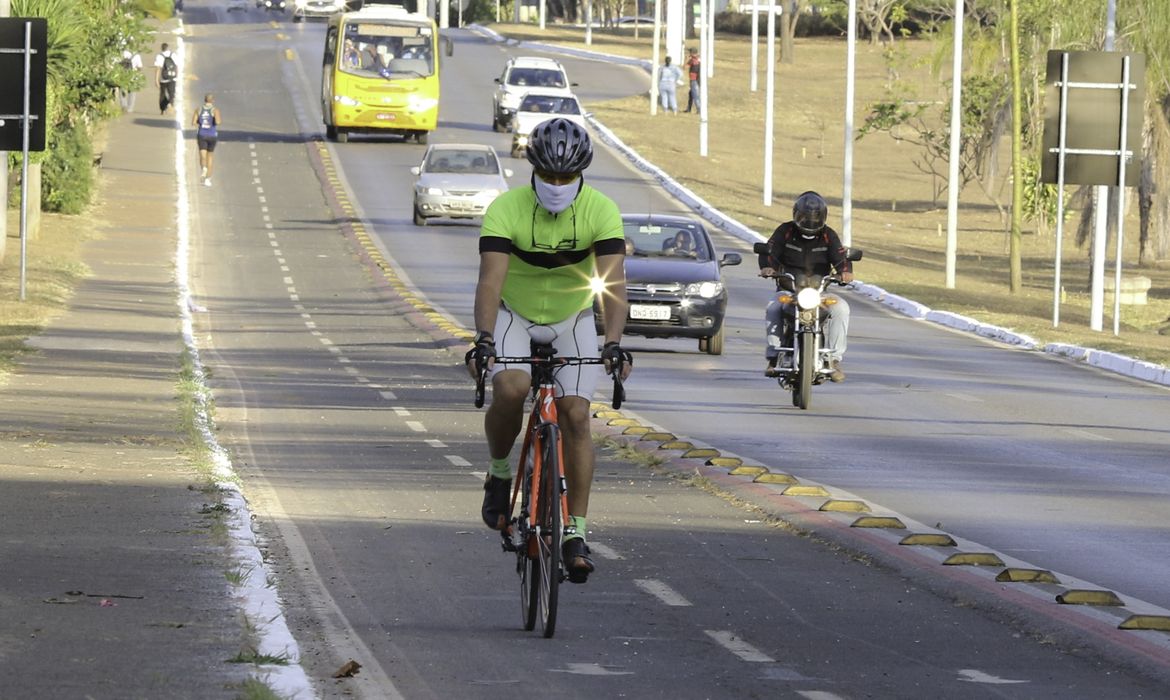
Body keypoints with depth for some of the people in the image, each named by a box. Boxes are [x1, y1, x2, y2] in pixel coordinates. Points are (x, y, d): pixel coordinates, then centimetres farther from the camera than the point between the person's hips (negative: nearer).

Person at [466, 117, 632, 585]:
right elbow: (490, 278, -34)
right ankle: (499, 472, -2)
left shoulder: (601, 211, -21)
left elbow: (614, 281, -30)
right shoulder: (506, 209, -25)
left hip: (572, 319, 1)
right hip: (514, 317, -1)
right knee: (510, 390, -30)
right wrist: (484, 340, -48)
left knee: (575, 415, -12)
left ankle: (575, 532, -5)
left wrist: (613, 344, -44)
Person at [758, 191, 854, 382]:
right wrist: (767, 267, -30)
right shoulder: (785, 231, 3)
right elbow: (769, 251, -7)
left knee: (841, 308, -27)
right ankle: (773, 357, -27)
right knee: (773, 308, -32)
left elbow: (840, 257, -3)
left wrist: (846, 271, -26)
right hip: (788, 290, -1)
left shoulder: (828, 235, 6)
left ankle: (834, 359, -24)